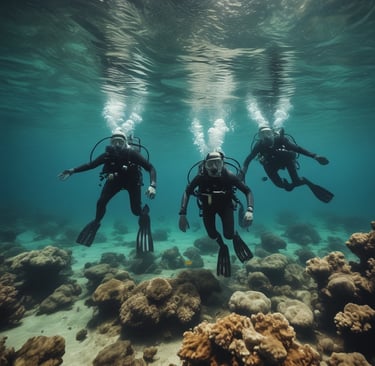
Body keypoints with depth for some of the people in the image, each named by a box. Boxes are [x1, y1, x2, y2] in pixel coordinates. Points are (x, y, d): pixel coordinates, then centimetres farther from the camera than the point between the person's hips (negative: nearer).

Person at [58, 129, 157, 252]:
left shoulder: (132, 153, -31)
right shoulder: (108, 155, -22)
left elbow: (151, 168, -32)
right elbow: (90, 165, -8)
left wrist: (152, 185, -47)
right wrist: (72, 171, -15)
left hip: (132, 181, -2)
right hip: (115, 180, 3)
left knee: (136, 211, -10)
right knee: (101, 203, -8)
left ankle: (145, 211, 28)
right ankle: (96, 222, 23)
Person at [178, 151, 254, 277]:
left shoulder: (229, 176, -29)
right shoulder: (201, 176, -29)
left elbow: (248, 191, -21)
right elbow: (187, 192, -18)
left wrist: (249, 210, -38)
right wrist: (182, 214, -28)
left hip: (225, 205, -1)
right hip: (208, 206, 1)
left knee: (228, 234, -14)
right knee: (212, 234, -4)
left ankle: (236, 237, 26)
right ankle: (222, 246, 32)